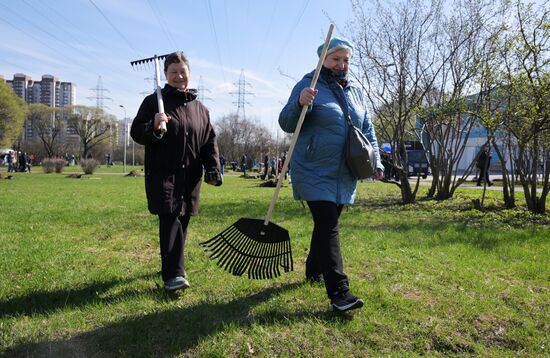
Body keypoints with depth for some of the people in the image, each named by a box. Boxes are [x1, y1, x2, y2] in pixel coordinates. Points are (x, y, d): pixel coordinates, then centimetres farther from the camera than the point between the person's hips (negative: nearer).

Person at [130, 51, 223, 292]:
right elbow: (136, 133, -1)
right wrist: (153, 127, -23)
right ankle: (172, 274, -15)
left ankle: (173, 267, 26)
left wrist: (213, 169, 0)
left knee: (181, 223, 10)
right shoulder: (154, 101, 3)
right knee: (170, 221, -15)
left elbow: (210, 142, 13)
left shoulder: (200, 108, 14)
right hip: (162, 175, -4)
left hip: (190, 178, 4)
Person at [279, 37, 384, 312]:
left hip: (344, 175, 6)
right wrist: (299, 104, -30)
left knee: (327, 224, 14)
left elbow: (367, 130, 18)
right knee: (328, 227, -12)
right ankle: (339, 292, -12)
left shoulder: (356, 92, 14)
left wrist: (375, 161, 7)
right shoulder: (308, 85, -4)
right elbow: (286, 124, -10)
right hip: (315, 172, -6)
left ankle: (314, 270, 34)